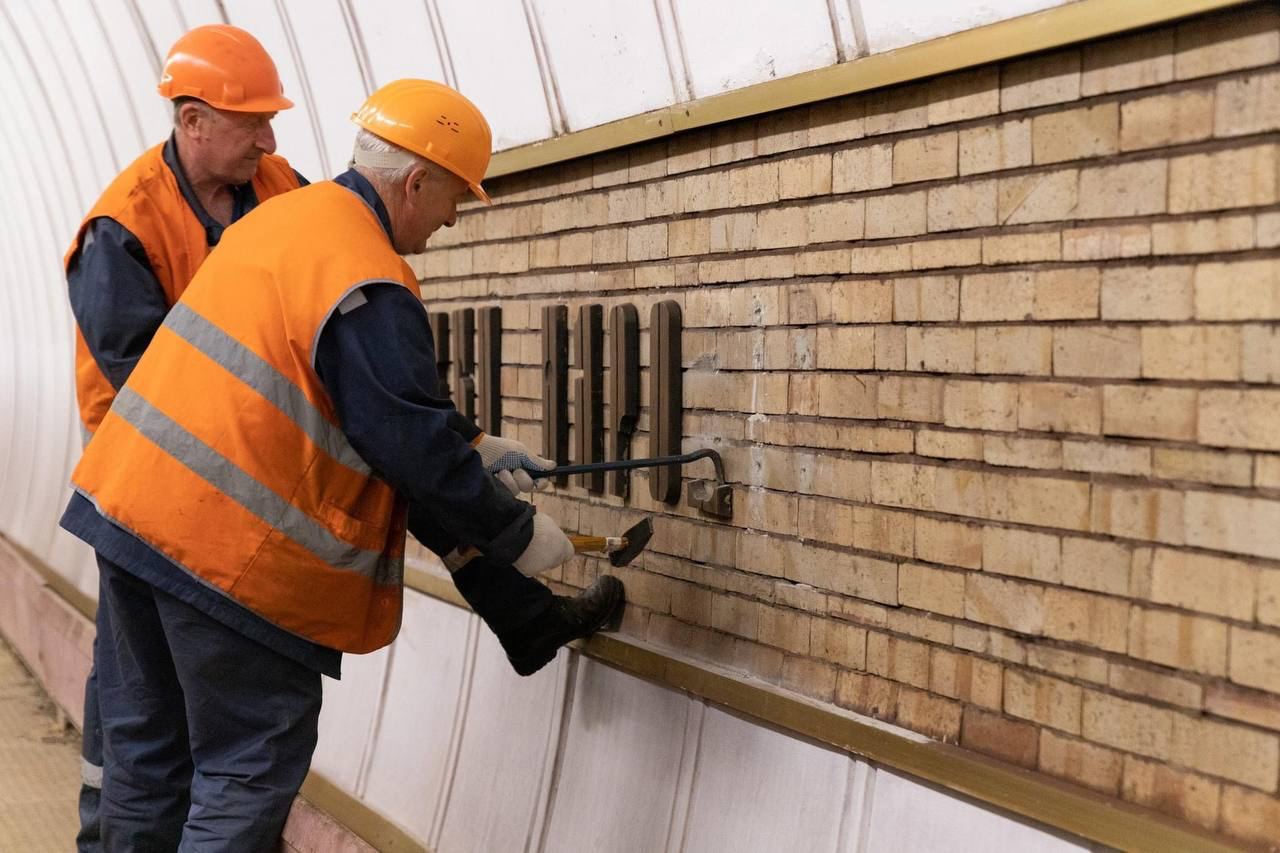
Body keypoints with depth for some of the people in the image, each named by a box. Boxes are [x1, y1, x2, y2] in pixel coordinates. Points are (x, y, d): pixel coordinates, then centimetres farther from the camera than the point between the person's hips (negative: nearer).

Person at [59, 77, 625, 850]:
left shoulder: (290, 214, 11)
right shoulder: (368, 287, -18)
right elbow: (410, 444, -17)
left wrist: (476, 448, 19)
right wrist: (519, 534, -5)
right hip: (227, 544, -9)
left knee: (150, 749, 20)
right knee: (250, 770, 4)